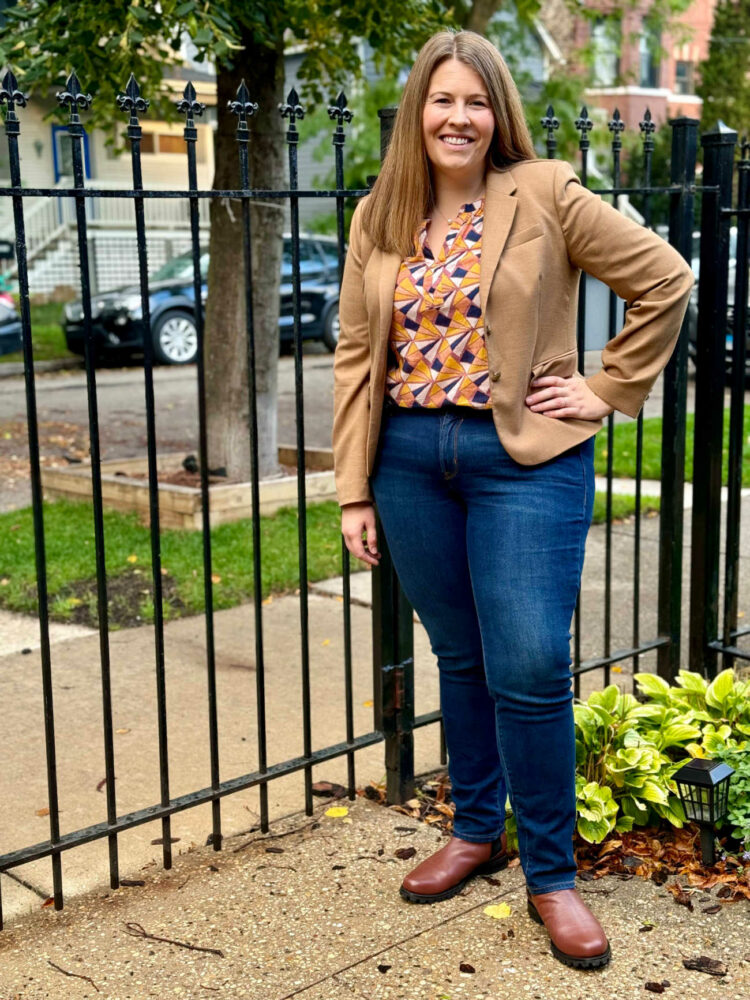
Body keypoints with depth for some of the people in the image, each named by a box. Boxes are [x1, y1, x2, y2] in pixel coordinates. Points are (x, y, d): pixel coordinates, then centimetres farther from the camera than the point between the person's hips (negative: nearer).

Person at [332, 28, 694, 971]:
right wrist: (354, 489, 2)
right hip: (411, 460, 4)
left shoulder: (545, 197, -4)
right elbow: (357, 355, 6)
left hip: (524, 459, -3)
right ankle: (475, 831, 33)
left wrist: (608, 390, -3)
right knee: (460, 660, 14)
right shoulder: (377, 220, 7)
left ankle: (551, 876, 13)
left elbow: (665, 280, -1)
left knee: (528, 672, -5)